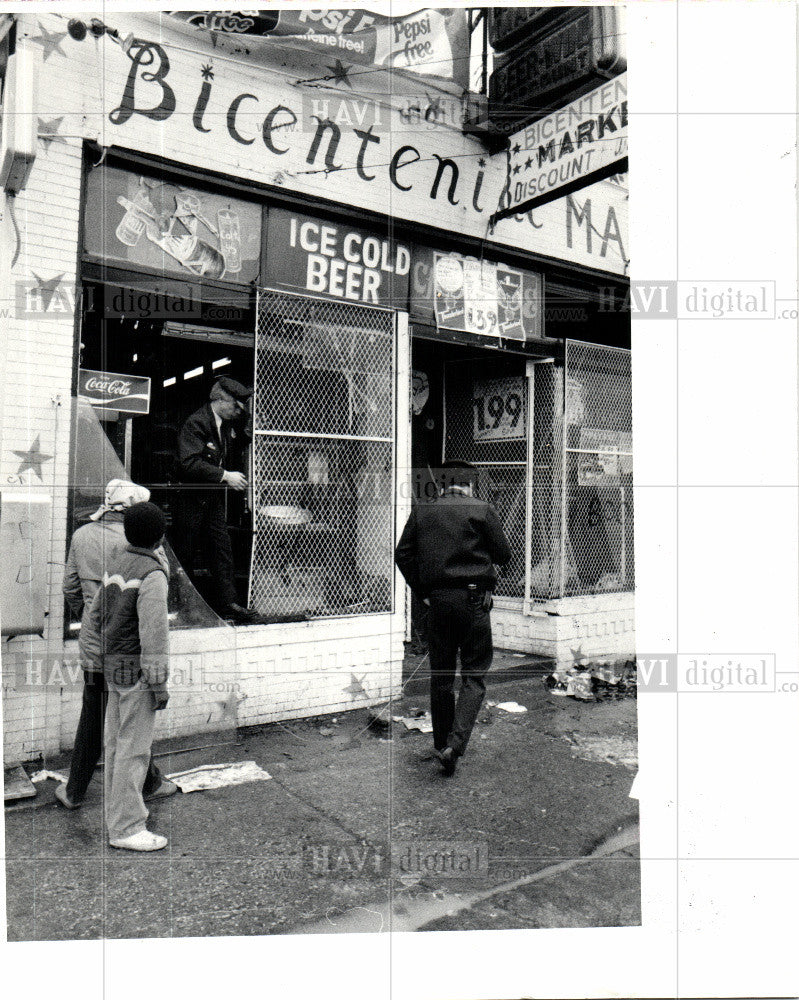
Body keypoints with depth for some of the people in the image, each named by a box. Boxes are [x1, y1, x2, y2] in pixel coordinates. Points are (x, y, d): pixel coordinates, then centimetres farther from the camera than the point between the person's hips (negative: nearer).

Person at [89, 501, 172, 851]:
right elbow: (154, 633, -22)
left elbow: (95, 614, 18)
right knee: (134, 747, -1)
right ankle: (126, 827, 7)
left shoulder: (116, 564, 9)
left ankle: (119, 808, 31)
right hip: (136, 668, -9)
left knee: (116, 741, 17)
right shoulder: (152, 574, -19)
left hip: (113, 664, 9)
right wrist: (159, 683, -17)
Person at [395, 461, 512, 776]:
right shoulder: (482, 510, -2)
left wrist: (421, 592, 10)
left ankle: (442, 746, 23)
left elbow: (402, 554, 4)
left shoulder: (421, 511, 6)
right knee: (474, 676, 5)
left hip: (437, 599, 3)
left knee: (440, 676, 13)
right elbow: (503, 554, 3)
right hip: (474, 599, -3)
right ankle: (455, 744, -9)